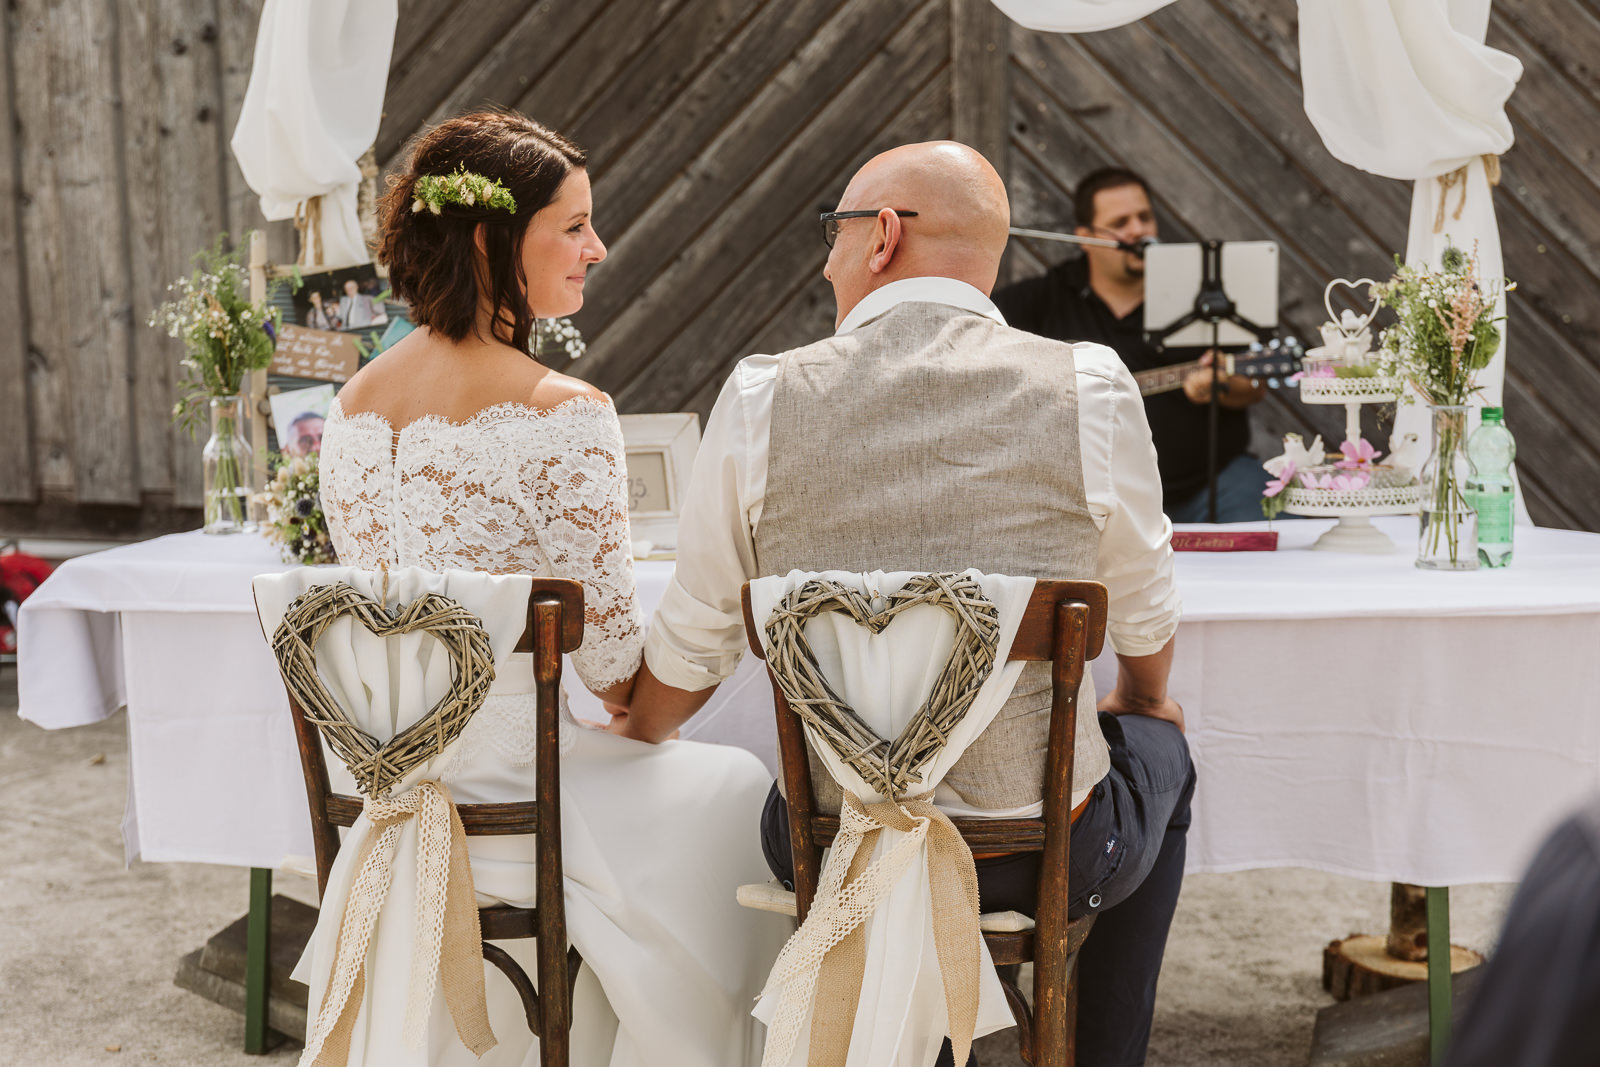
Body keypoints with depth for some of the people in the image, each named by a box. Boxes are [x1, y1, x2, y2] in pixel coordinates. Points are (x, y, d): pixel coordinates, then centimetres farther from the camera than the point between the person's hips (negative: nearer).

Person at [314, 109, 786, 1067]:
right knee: (736, 790, 20)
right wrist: (634, 694, 8)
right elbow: (611, 652, -16)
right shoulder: (565, 413, -20)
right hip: (509, 795, -7)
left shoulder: (354, 405, 0)